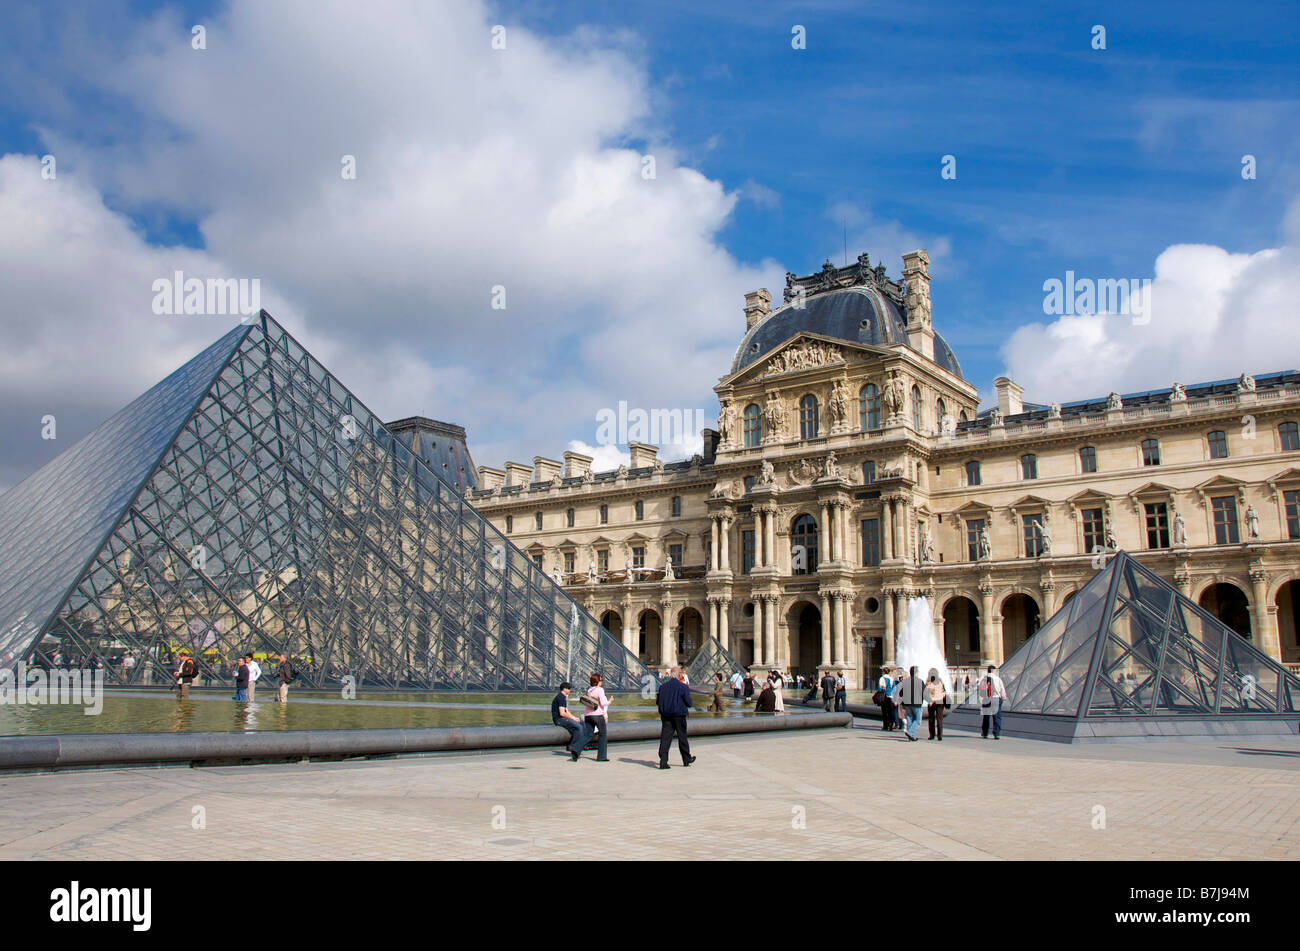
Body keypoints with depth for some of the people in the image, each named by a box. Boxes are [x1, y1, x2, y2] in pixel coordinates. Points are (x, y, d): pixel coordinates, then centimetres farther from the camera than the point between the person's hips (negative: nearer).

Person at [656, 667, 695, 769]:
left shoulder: (663, 686, 3)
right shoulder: (683, 687, -10)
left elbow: (658, 702, 6)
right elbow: (689, 703, -8)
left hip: (666, 715, 3)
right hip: (679, 715, -3)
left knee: (665, 737, 2)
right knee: (682, 737, 12)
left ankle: (663, 761, -6)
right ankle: (686, 759, 26)